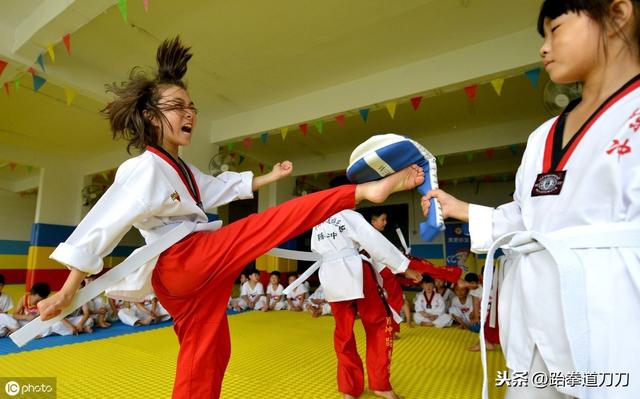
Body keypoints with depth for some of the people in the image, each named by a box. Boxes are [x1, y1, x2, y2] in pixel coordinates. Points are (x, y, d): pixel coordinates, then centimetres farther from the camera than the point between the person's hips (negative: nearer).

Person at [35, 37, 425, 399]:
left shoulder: (184, 171, 16)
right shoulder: (142, 169, -12)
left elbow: (225, 188, 24)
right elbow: (100, 226, -14)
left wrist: (270, 176, 23)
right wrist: (68, 291, -12)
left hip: (195, 270, 9)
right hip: (182, 261, -9)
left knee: (206, 355, 16)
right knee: (281, 219, -18)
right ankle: (365, 190, -15)